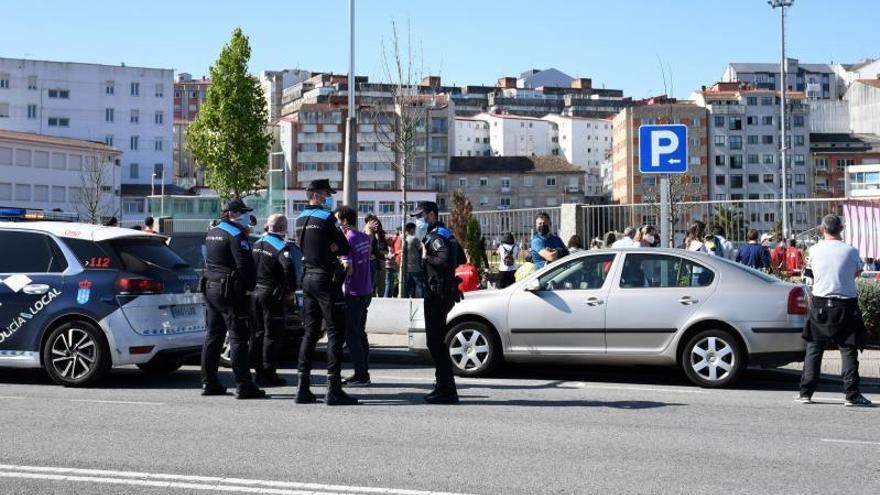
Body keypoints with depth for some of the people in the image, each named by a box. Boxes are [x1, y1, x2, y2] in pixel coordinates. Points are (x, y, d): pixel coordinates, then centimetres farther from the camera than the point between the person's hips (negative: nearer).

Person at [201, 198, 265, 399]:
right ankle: (243, 386, -9)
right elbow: (244, 265, -19)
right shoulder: (236, 234, -13)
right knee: (238, 338, -8)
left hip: (210, 288, 9)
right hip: (230, 291, -9)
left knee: (213, 336, 13)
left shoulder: (211, 233, 16)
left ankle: (209, 382, 17)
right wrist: (250, 286, -9)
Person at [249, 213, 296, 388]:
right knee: (272, 334, -1)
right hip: (271, 294, -7)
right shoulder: (280, 246, -15)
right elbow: (288, 268, -28)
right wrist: (291, 289, -16)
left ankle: (259, 371, 19)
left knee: (258, 333, 14)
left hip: (255, 292, 7)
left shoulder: (257, 244, 10)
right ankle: (268, 374, 0)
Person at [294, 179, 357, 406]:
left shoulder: (301, 219, 13)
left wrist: (329, 248, 3)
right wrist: (335, 247, 7)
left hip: (308, 276, 8)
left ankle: (303, 387, 10)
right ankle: (333, 389, -9)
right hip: (326, 278, -8)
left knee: (310, 332, 11)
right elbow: (345, 248, -9)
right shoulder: (326, 218, -12)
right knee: (335, 332, -6)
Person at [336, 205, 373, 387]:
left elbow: (348, 269, -21)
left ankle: (360, 375, -3)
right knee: (360, 333, 14)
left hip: (353, 293, -8)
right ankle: (363, 373, 18)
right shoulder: (364, 238, 8)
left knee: (351, 334, -2)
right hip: (366, 290, 8)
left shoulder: (347, 240, -16)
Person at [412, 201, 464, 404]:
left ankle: (447, 390, -9)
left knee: (435, 341, -9)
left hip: (437, 293, -11)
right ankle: (443, 386, 25)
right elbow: (461, 259, 24)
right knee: (437, 340, 18)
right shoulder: (444, 233, 19)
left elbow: (445, 259, -30)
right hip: (443, 293, 11)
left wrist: (426, 257, -15)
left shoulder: (437, 236, -13)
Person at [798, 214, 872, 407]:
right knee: (848, 350, 4)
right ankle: (852, 395, 1)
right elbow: (858, 272, 10)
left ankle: (806, 392, 9)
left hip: (820, 306, 1)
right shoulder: (851, 251, -7)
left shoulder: (814, 250, -4)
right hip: (846, 307, -1)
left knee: (813, 348, 10)